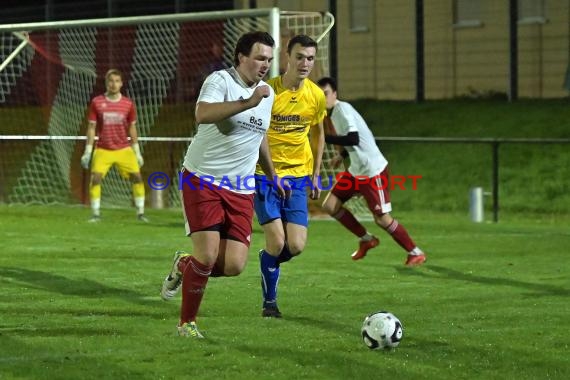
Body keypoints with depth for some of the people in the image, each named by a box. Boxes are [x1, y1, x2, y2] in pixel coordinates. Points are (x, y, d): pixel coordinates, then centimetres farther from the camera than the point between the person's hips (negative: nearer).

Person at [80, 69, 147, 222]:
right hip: (103, 150, -1)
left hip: (124, 150, 1)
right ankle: (96, 214, -4)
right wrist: (87, 152, -2)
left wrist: (137, 152, 10)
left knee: (137, 177, -5)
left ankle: (140, 213, 7)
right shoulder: (97, 102, -2)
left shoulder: (128, 104, 1)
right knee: (95, 178, -15)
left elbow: (132, 128, 10)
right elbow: (91, 127, 2)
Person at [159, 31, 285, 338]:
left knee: (234, 266, -7)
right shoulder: (220, 81, -11)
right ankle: (187, 323, 6)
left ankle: (184, 266, 25)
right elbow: (202, 114, -32)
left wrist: (271, 175, 33)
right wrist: (248, 102, -35)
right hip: (203, 181, -6)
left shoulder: (267, 93, 11)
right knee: (208, 255, -15)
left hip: (240, 191, 6)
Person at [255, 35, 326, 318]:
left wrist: (315, 175, 16)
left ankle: (269, 262, 30)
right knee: (277, 241, -14)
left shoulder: (316, 96, 1)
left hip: (297, 177, 4)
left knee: (296, 246, -6)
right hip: (264, 175, -4)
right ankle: (269, 302, 7)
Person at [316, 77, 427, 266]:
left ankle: (415, 253, 6)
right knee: (330, 206, 6)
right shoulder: (333, 113, 10)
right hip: (356, 170, 10)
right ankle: (366, 240, 20)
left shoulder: (343, 109, -18)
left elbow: (353, 138, -30)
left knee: (382, 218, -8)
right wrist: (342, 155, 15)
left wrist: (325, 138, -27)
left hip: (373, 170, -10)